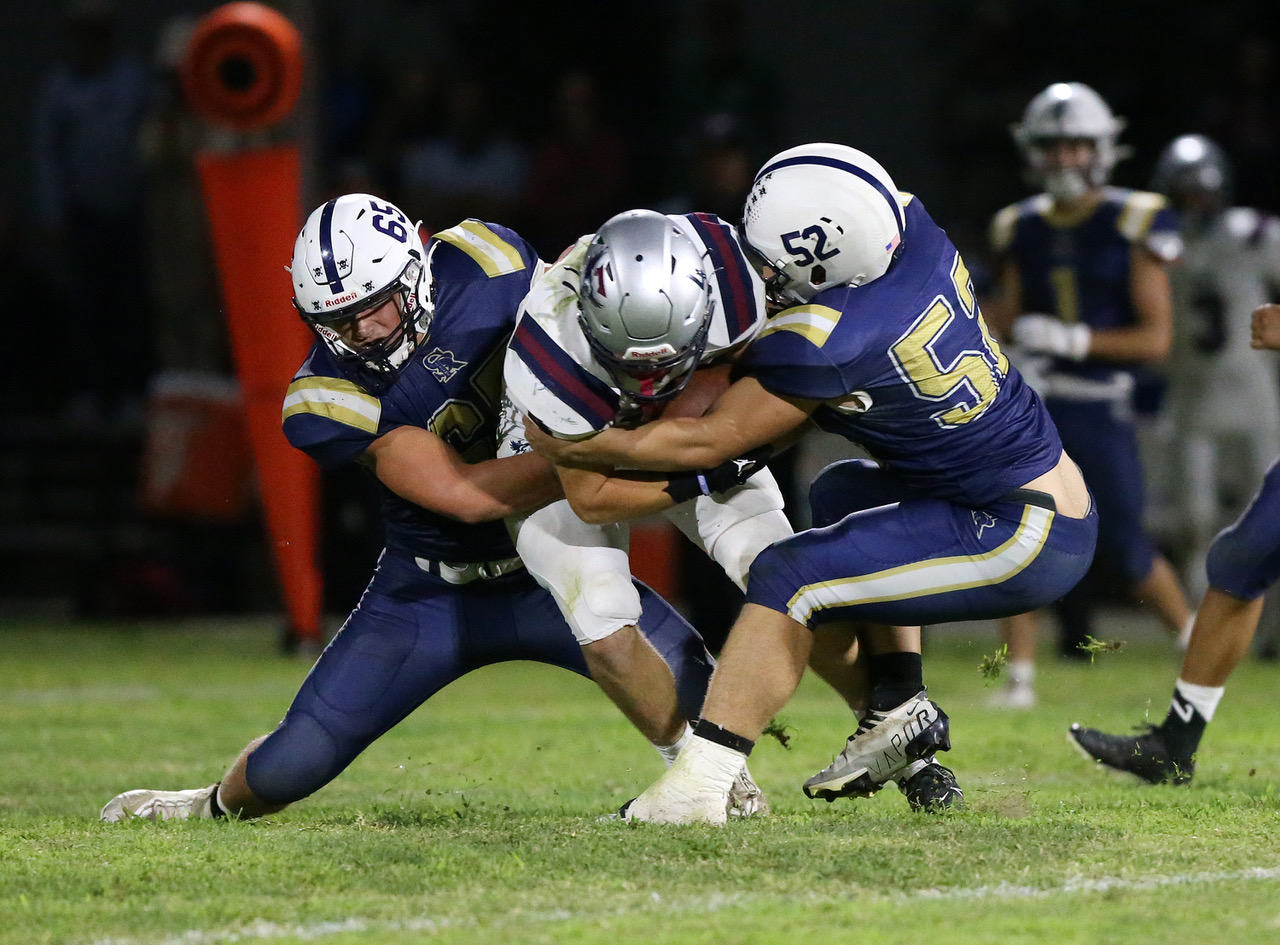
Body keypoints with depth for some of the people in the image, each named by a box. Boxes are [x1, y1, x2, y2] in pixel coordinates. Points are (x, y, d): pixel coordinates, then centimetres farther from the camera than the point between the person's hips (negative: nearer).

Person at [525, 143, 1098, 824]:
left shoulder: (828, 344, -24)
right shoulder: (913, 227, -5)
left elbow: (708, 442, -11)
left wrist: (571, 448, -2)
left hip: (1027, 540, -9)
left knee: (788, 578, -11)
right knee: (842, 497, 28)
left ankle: (698, 784, -14)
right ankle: (899, 707, 24)